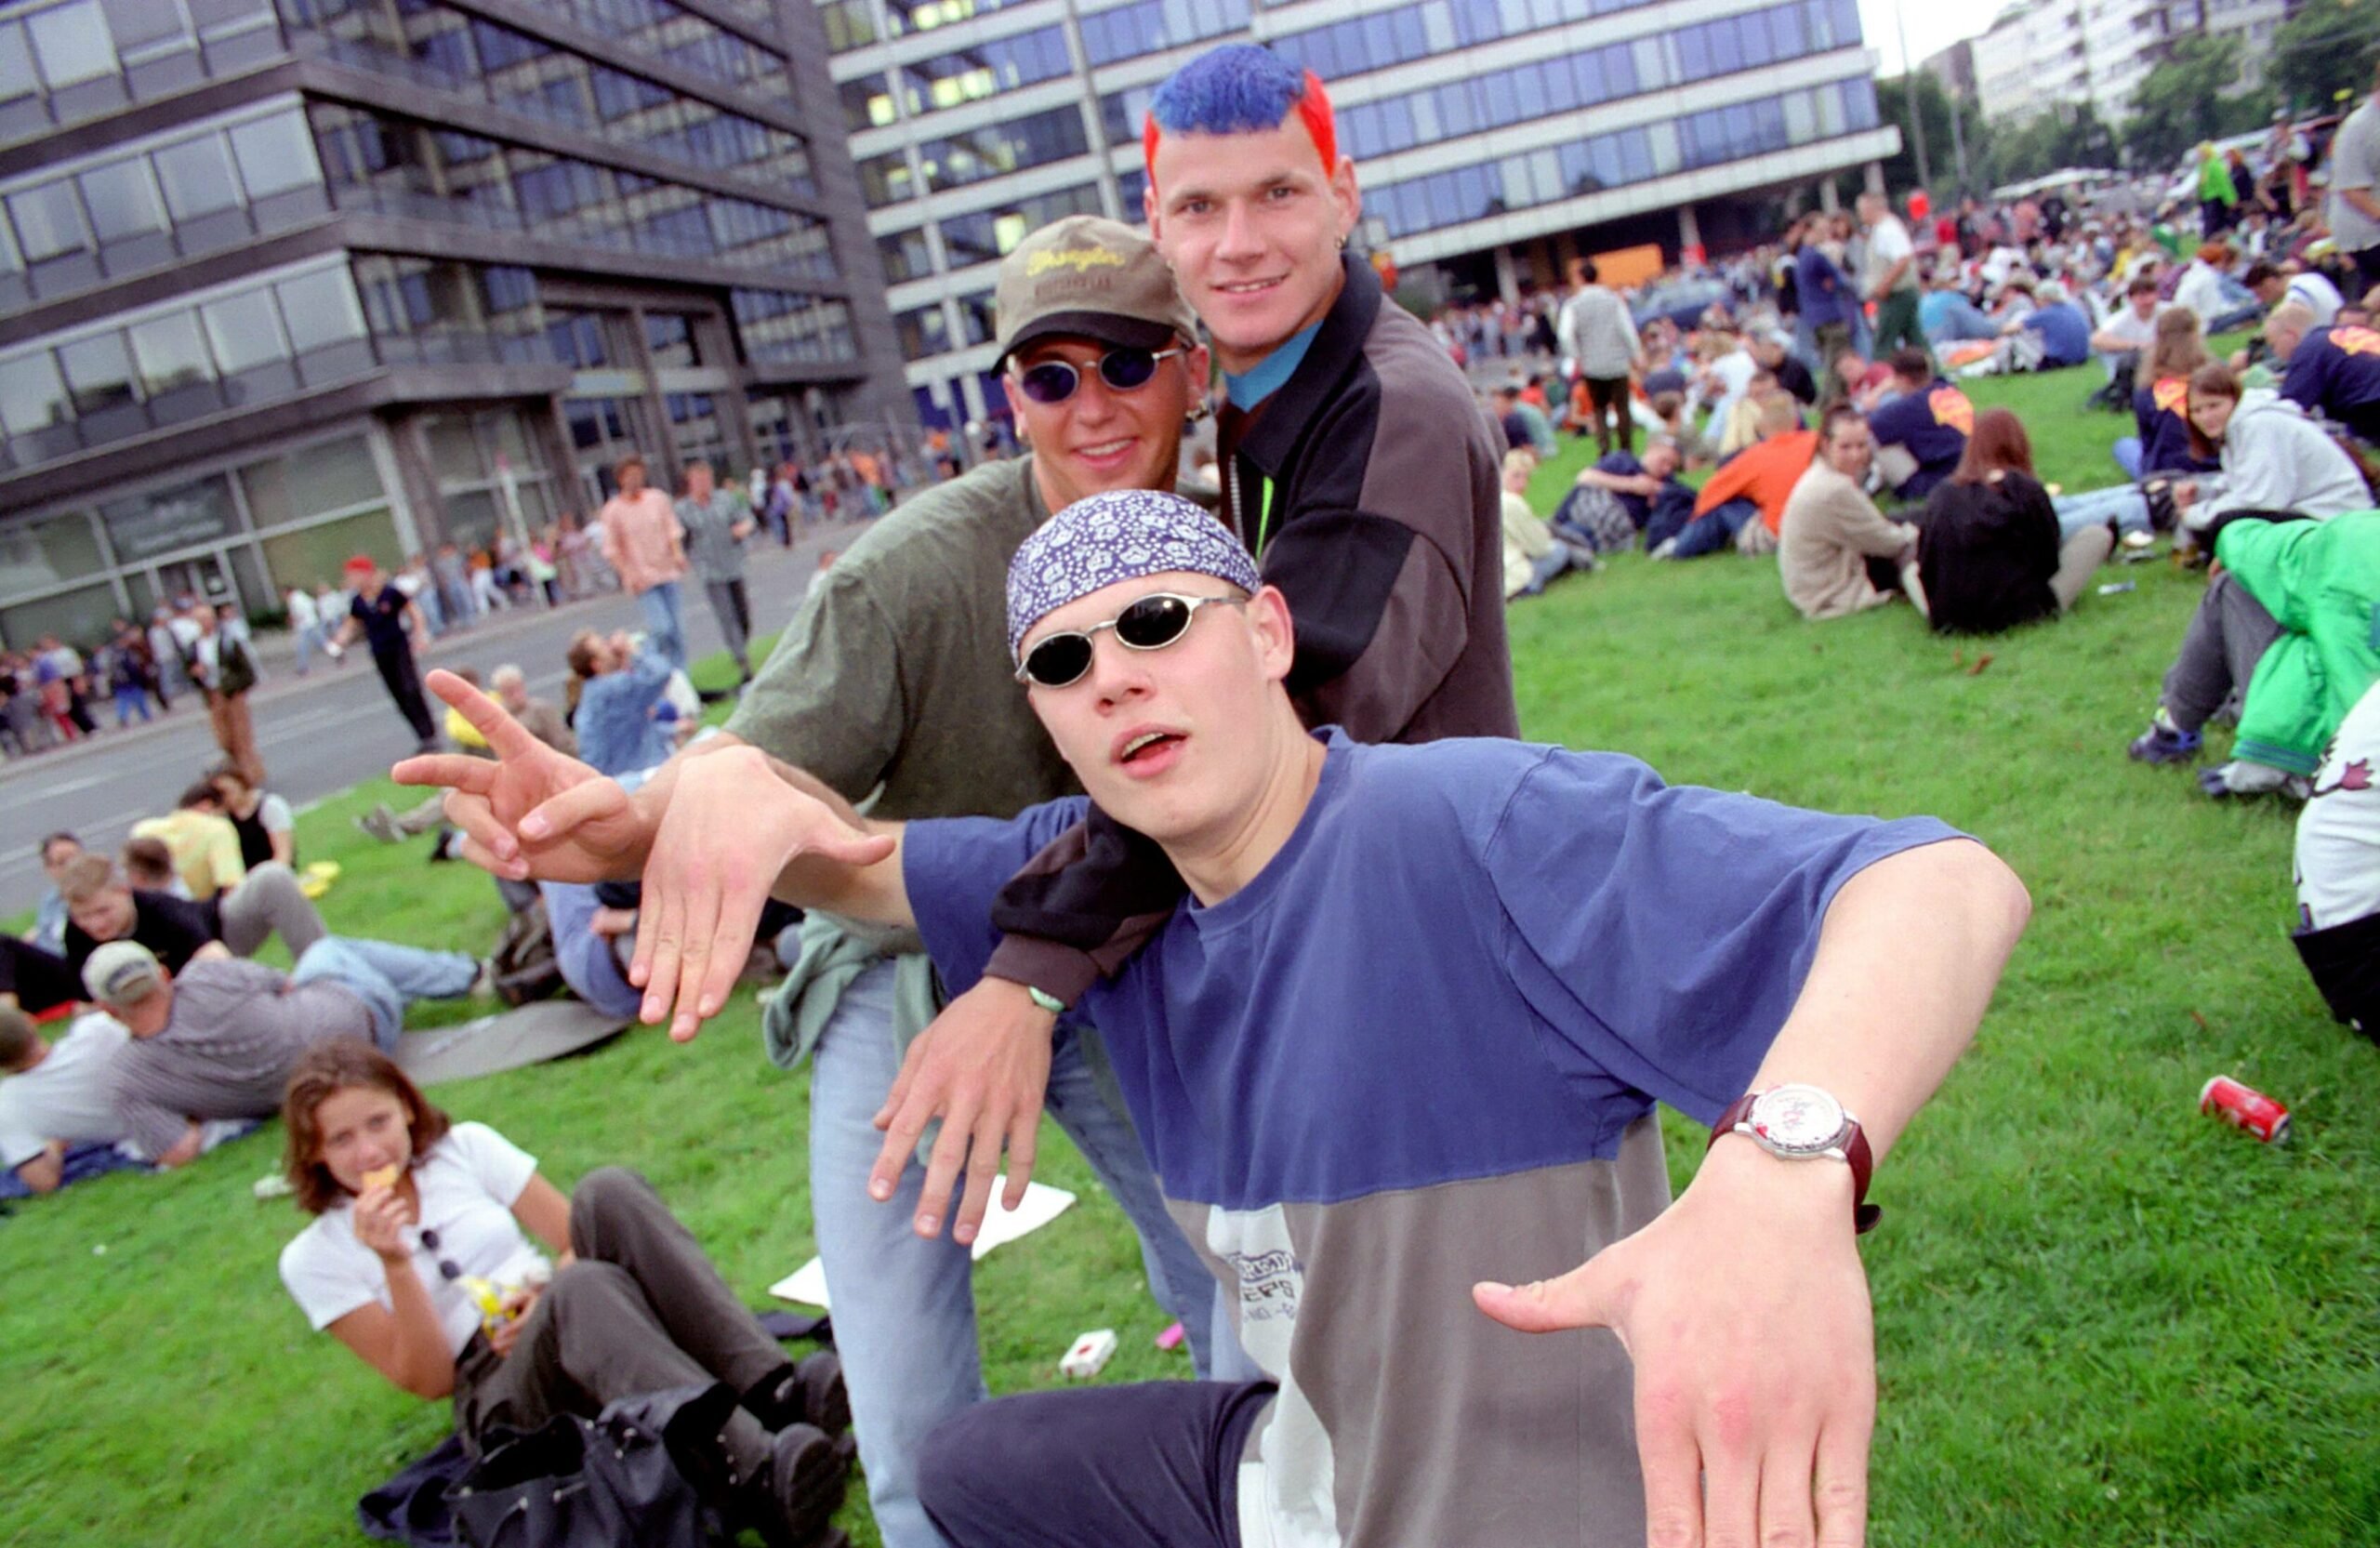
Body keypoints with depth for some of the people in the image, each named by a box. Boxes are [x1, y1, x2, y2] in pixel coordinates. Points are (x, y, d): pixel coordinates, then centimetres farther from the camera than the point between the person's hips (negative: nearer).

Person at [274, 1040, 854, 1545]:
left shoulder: (466, 1148, 13)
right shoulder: (313, 1261, 5)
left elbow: (579, 1242, 9)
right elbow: (428, 1380, -3)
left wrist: (548, 1294, -12)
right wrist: (393, 1263, -14)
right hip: (500, 1395, -3)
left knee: (606, 1191, -28)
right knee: (580, 1288, -38)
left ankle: (772, 1392, -43)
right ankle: (758, 1475, -60)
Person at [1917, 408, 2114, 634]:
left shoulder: (1941, 494, -3)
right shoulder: (2028, 492, -7)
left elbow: (1925, 566, 2)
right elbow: (2049, 561, 3)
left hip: (1950, 622, 2)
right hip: (2019, 613, -2)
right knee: (2098, 535, 12)